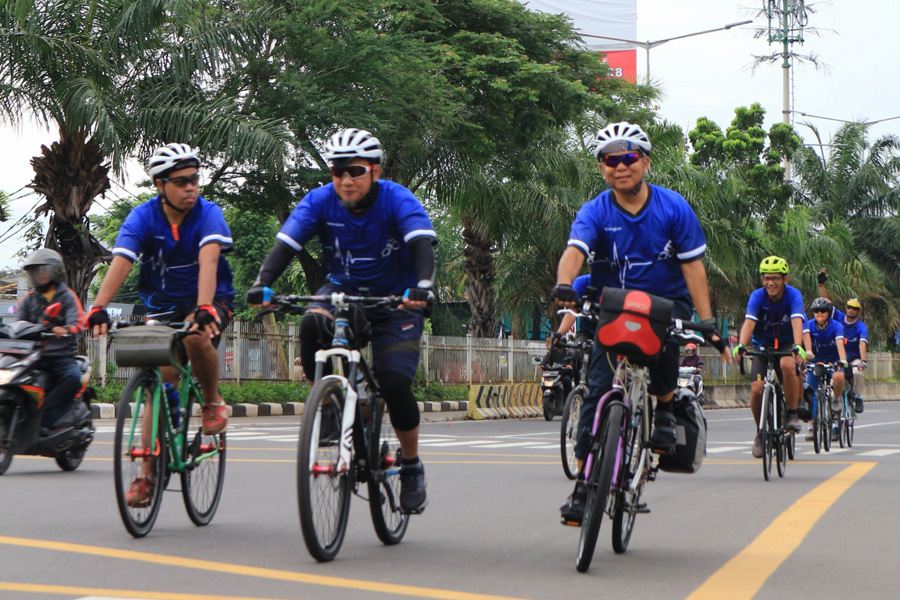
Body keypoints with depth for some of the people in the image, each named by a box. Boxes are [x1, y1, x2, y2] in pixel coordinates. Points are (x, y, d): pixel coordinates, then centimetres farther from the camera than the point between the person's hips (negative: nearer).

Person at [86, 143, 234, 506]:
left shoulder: (208, 214, -18)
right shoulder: (143, 217, -13)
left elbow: (208, 261, -34)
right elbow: (120, 263, -27)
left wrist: (203, 309, -51)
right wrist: (98, 308, -42)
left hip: (211, 301, -2)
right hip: (162, 306, 3)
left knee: (195, 336, -36)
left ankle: (212, 402, -10)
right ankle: (147, 476, 5)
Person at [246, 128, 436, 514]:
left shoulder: (399, 201, -20)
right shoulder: (320, 201, -13)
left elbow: (422, 244, -35)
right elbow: (286, 243, -24)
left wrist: (423, 286, -55)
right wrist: (263, 283, -42)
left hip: (395, 300, -2)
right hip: (343, 290, 2)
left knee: (394, 383, -19)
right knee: (312, 325, -33)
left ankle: (412, 467, 6)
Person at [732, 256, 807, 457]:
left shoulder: (793, 295, -19)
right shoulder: (757, 296, -17)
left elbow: (797, 322, -34)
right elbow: (749, 322, -31)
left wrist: (797, 347, -52)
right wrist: (741, 345, -49)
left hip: (787, 344, -1)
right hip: (763, 345, 1)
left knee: (787, 365, -36)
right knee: (757, 389, -17)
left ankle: (793, 414, -19)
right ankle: (761, 432, 8)